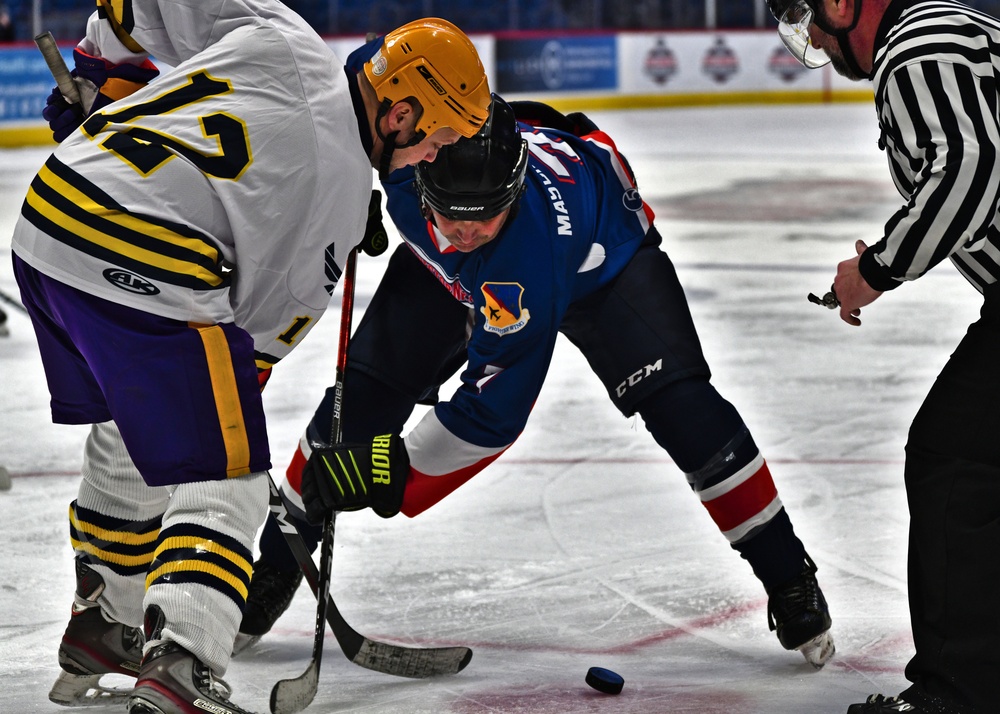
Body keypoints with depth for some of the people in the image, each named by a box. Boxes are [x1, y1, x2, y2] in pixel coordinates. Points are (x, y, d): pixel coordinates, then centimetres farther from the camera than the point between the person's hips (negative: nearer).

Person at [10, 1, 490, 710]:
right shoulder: (341, 198, -1)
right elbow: (269, 317, 7)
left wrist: (104, 70, 30)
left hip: (45, 225, 8)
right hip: (144, 278, -8)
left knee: (127, 436, 28)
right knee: (223, 483, 1)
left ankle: (102, 631, 43)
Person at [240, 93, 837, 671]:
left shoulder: (532, 245, -46)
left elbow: (494, 411, -41)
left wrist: (392, 470, -41)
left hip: (601, 254, -4)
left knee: (676, 400, -19)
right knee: (365, 389, -9)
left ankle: (789, 578, -3)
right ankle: (272, 570, 8)